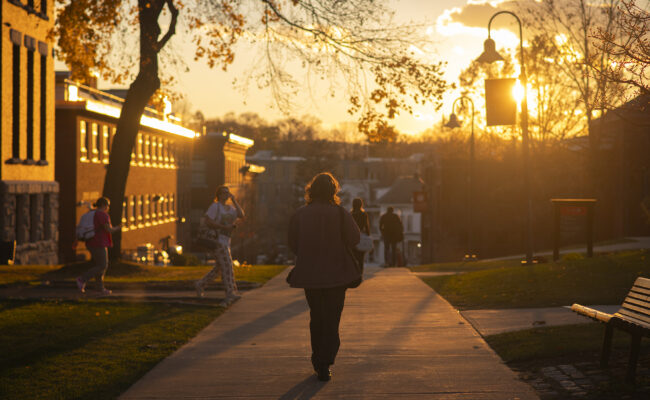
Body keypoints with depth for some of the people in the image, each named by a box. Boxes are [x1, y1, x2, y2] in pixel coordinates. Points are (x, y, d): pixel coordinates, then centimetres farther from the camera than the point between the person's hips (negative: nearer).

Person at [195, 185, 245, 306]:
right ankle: (230, 293, -16)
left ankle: (200, 284, 25)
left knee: (219, 268, 13)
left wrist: (234, 200, -1)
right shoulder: (215, 206, -9)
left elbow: (241, 216, 0)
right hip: (217, 240, -9)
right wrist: (224, 227, -21)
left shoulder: (230, 208, 14)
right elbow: (207, 221, -17)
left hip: (225, 241, 9)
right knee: (226, 265, -14)